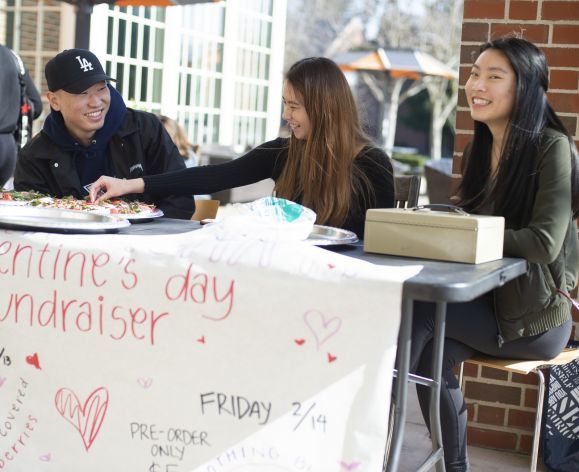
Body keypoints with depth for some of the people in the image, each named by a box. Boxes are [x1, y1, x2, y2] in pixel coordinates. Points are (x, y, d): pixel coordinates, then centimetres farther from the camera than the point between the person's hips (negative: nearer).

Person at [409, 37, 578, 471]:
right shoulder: (478, 150, 10)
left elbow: (544, 243, -22)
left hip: (535, 314, -6)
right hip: (488, 298, 6)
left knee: (418, 310, -22)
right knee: (432, 354, -19)